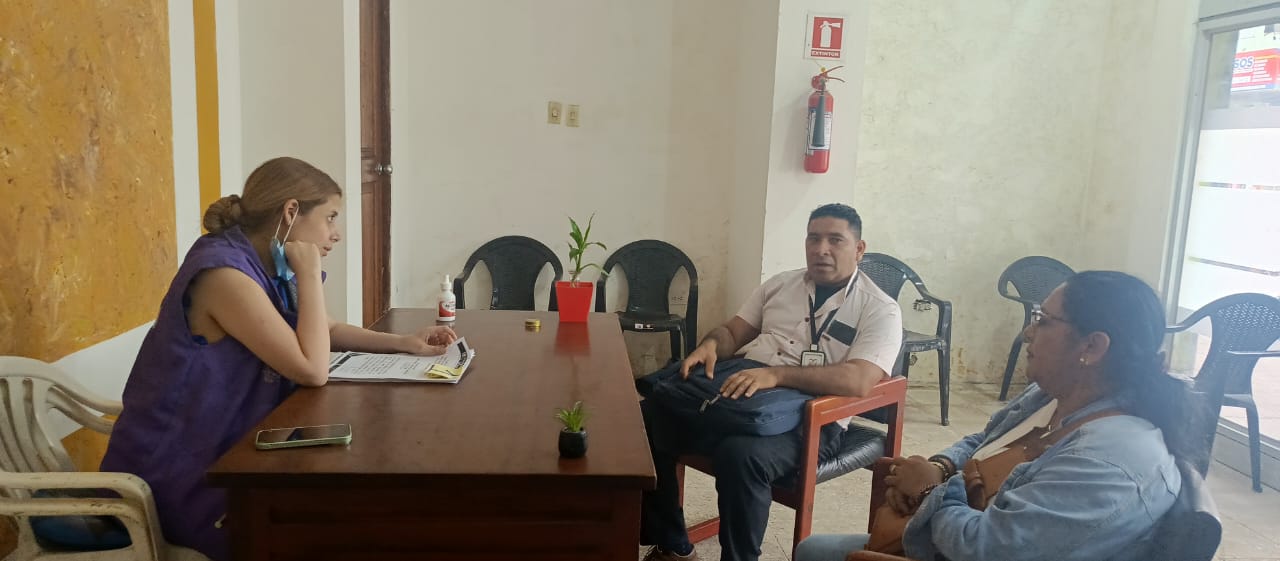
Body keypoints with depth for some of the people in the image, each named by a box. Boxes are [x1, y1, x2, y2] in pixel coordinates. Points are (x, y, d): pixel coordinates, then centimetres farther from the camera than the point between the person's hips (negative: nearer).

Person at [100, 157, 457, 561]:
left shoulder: (264, 266, 4)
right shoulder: (223, 270, -25)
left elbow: (324, 331, 18)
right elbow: (313, 370, -28)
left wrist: (403, 343, 3)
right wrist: (309, 274, -19)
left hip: (222, 456, 9)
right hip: (174, 479, -8)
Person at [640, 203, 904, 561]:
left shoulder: (880, 310, -1)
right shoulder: (780, 284, 18)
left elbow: (858, 381, -17)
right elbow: (734, 332, 19)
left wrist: (776, 374, -29)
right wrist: (711, 344, -7)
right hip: (739, 385, 6)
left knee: (741, 454, -36)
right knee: (649, 417, -15)